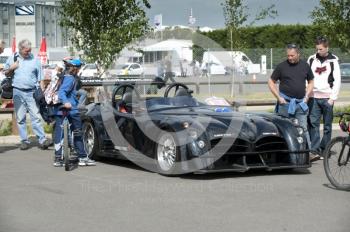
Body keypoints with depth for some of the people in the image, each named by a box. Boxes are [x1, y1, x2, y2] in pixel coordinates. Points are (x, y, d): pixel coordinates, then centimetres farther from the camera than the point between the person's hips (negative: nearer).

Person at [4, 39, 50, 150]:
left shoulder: (35, 59, 5)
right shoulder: (12, 58, 7)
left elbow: (40, 78, 9)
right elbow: (5, 73, 17)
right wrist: (11, 68, -5)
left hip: (32, 92, -1)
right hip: (18, 92, 1)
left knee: (36, 117, -7)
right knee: (20, 118, 3)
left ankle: (42, 140, -11)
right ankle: (24, 141, 9)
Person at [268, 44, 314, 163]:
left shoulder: (305, 66, 6)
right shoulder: (282, 66, -2)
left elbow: (311, 81, 17)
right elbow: (271, 82, 4)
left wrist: (306, 96, 4)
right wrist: (278, 97, -4)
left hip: (300, 103, 2)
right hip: (285, 102, -2)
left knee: (303, 128, -2)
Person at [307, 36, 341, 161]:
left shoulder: (333, 60, 1)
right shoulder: (311, 59, 8)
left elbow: (337, 80, -1)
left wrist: (333, 98, -8)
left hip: (327, 98, -2)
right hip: (314, 97, 2)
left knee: (327, 126, 4)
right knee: (313, 124, -9)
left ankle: (324, 150, 11)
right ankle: (315, 151, -12)